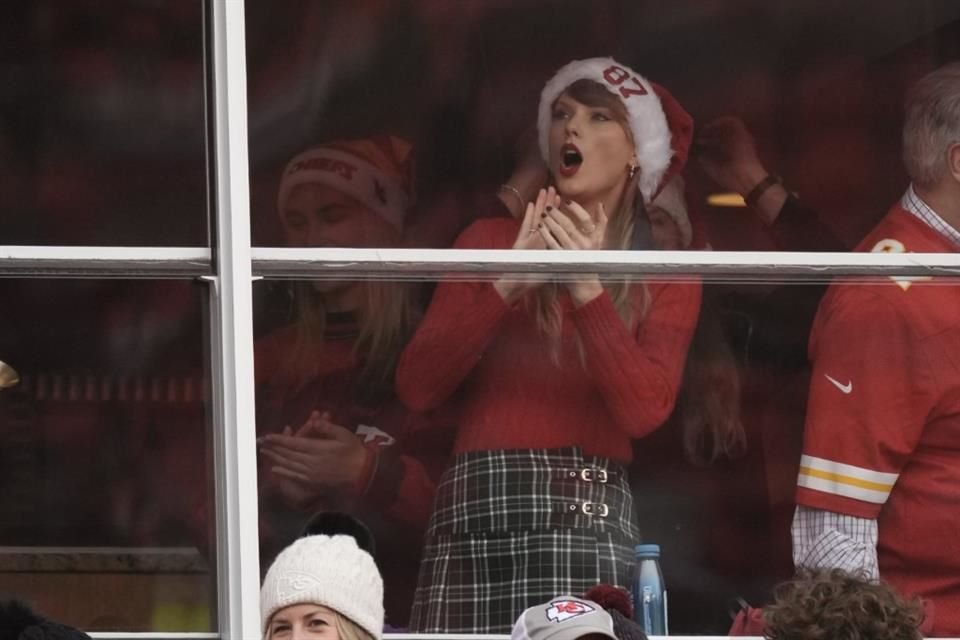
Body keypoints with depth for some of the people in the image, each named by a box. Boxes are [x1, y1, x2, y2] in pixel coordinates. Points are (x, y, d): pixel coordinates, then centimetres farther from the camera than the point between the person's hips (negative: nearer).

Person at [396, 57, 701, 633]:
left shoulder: (665, 277, 11)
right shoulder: (491, 241, 13)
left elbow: (645, 411, -6)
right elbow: (417, 387, 2)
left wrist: (588, 291, -14)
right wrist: (505, 284, -9)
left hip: (586, 519, -1)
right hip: (474, 514, 1)